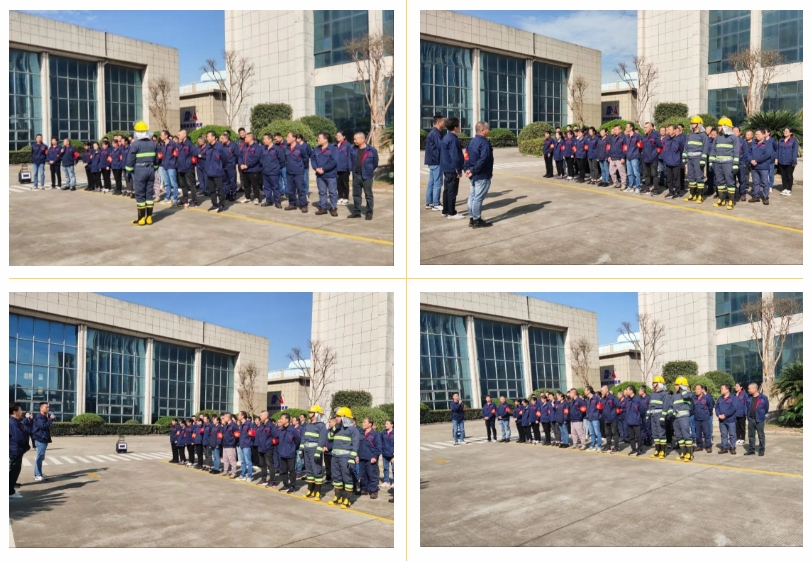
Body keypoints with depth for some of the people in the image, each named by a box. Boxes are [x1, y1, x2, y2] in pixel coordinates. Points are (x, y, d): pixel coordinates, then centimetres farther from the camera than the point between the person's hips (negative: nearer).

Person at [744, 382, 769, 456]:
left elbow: (766, 408, 2)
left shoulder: (763, 398, -9)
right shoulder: (749, 398, 5)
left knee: (761, 436, 3)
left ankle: (761, 450, 10)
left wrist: (762, 415, 9)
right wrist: (748, 415, 13)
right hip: (750, 419, 5)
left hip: (759, 420, -5)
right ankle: (751, 450, 19)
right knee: (751, 435, 10)